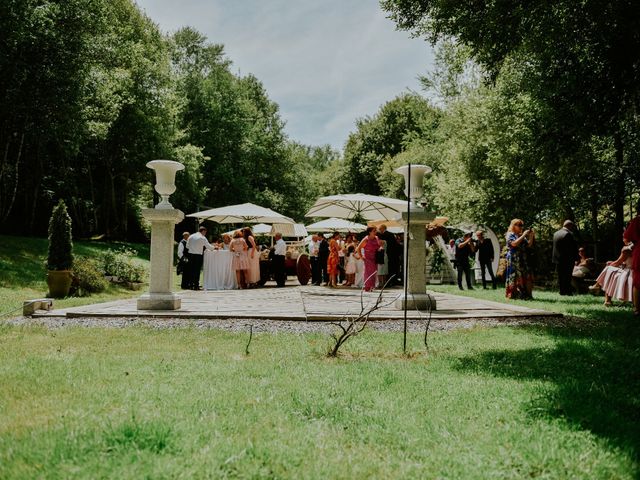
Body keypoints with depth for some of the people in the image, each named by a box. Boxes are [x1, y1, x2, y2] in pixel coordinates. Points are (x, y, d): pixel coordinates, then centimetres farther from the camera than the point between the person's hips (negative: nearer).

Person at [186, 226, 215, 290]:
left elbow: (187, 246, 11)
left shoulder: (191, 236, 10)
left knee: (191, 270, 9)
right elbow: (208, 246, -8)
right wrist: (214, 248, 7)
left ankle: (190, 285, 11)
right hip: (198, 255, -5)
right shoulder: (202, 238, -6)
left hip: (191, 254, 5)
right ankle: (196, 286, -3)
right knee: (197, 270, -2)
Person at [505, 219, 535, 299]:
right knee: (515, 276, -9)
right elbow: (514, 243, -18)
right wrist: (523, 235, -14)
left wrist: (531, 236, 2)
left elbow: (529, 245, 15)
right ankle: (513, 294, -6)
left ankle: (526, 294, -1)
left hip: (522, 259, 7)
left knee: (526, 276, -2)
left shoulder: (521, 235, 19)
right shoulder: (510, 235, -1)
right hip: (514, 259, -7)